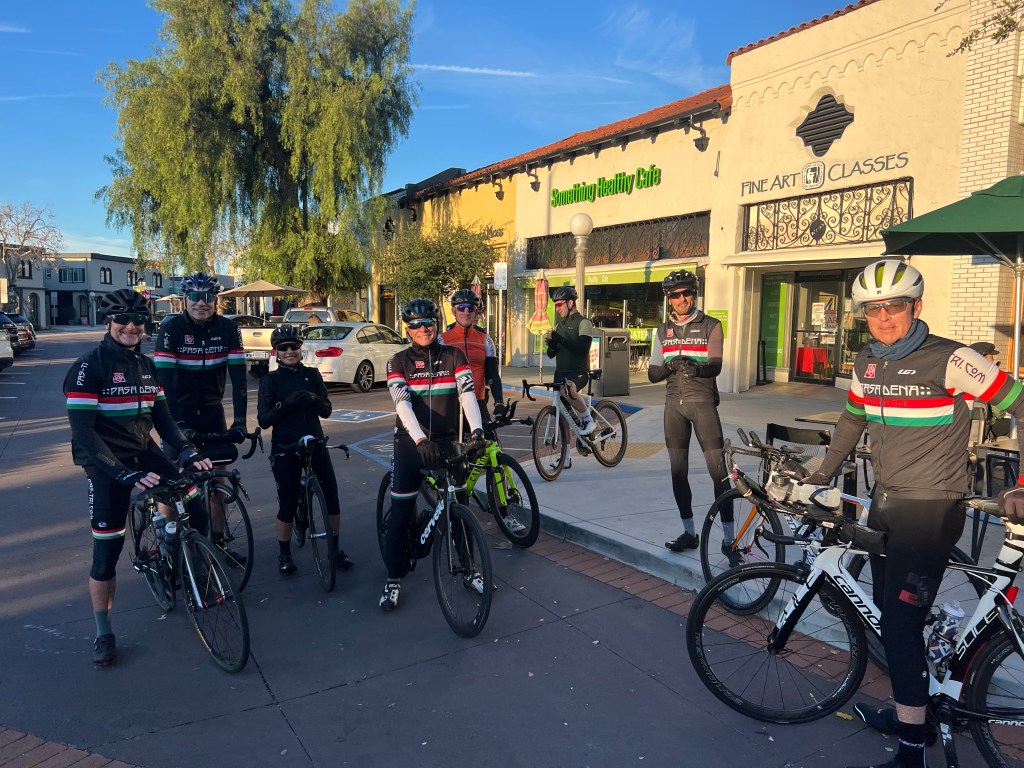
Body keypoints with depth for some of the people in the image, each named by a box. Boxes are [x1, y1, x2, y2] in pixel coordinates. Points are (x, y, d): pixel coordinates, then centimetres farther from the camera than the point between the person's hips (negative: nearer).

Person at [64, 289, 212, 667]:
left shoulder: (146, 365, 7)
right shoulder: (89, 366, -14)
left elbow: (161, 416, 7)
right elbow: (82, 431, -20)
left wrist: (188, 452, -9)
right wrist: (123, 473, -28)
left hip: (144, 454, 6)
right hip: (106, 464, -5)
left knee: (194, 505, -6)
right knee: (107, 551, -2)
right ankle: (103, 634, 16)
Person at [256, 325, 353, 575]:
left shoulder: (312, 374, 5)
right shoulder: (270, 380, -1)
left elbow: (326, 411, 3)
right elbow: (263, 420, -8)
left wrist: (314, 399, -19)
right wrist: (285, 403, -25)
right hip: (285, 448, -2)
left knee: (332, 497, 0)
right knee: (287, 505, 1)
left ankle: (335, 549, 18)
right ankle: (284, 555, 23)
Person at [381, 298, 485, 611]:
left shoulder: (454, 356, 2)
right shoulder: (399, 361, -2)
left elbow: (467, 393, -11)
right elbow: (402, 402, -15)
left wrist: (477, 430, -28)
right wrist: (421, 440, -30)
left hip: (447, 441, 1)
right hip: (410, 442, -1)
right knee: (402, 514, 2)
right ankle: (394, 579, 14)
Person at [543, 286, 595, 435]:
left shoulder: (583, 323, -5)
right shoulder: (559, 325, 17)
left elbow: (582, 350, -20)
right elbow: (551, 354, 14)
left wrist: (559, 339, -23)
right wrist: (551, 343, -8)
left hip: (579, 372, -7)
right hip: (560, 372, 7)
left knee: (568, 388, -37)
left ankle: (587, 419, -18)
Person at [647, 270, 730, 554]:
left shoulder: (710, 326, 0)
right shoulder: (662, 332, 12)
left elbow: (716, 366, -12)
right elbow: (652, 375, 8)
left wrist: (697, 368, -34)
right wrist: (668, 367, -14)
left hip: (703, 402, -4)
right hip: (674, 404, 4)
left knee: (718, 470, -9)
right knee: (678, 471, 7)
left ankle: (729, 539, -3)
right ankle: (689, 533, 19)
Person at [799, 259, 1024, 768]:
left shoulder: (949, 359, -16)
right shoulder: (867, 362, 5)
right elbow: (852, 420, 19)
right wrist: (822, 474, 21)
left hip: (929, 510, -7)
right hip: (885, 503, 7)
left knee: (901, 624, -7)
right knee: (888, 613, 16)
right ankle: (906, 710, 35)